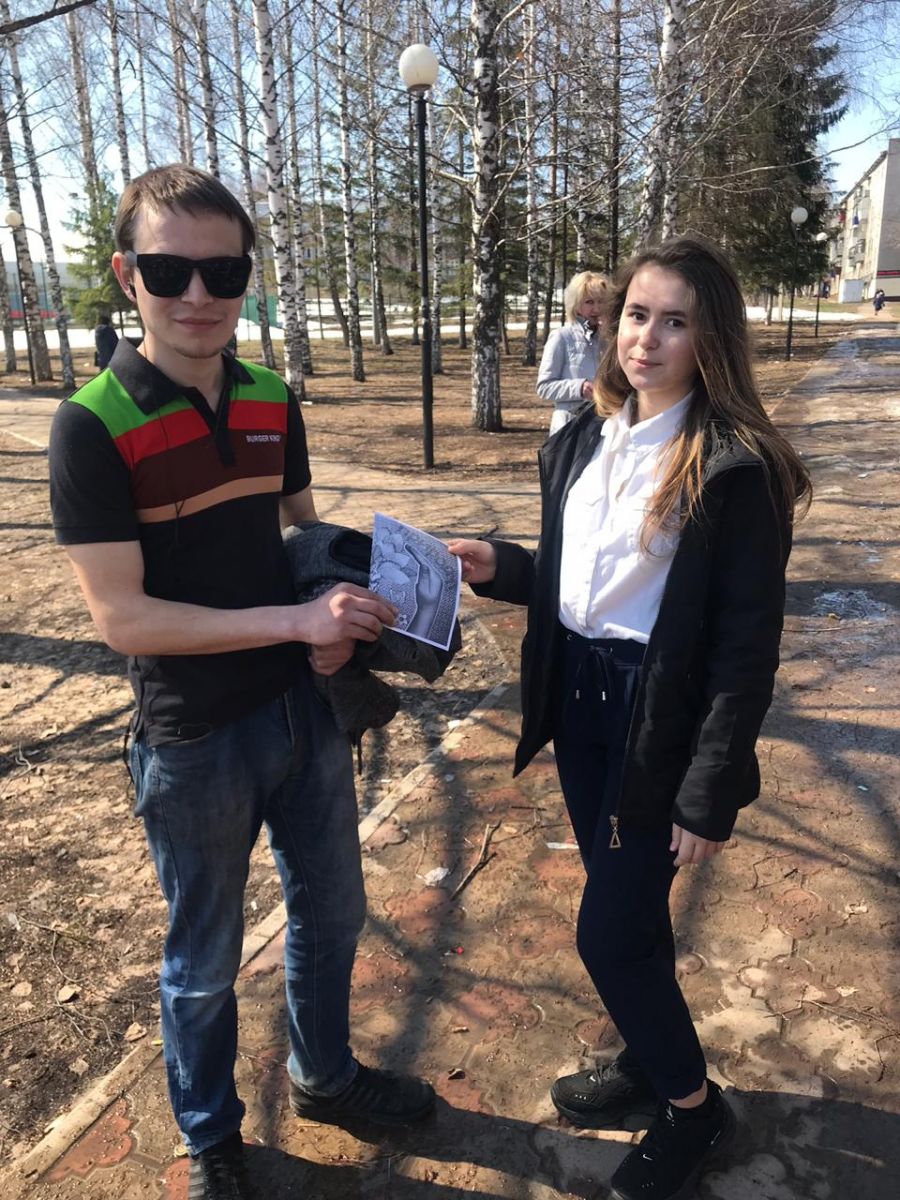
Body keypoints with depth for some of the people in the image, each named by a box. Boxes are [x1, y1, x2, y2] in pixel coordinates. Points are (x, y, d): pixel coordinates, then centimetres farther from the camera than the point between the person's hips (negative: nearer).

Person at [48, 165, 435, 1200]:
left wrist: (339, 622, -10)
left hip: (305, 708, 6)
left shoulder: (274, 402, 0)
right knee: (205, 959, 16)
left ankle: (323, 1075, 51)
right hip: (194, 739, -5)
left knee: (329, 910, 22)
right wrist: (298, 619, -26)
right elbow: (120, 616, -20)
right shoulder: (93, 426, -16)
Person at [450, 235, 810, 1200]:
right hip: (580, 699, 7)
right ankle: (646, 1065, 46)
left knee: (608, 932, 2)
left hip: (663, 722, -6)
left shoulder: (736, 467, -16)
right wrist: (498, 567, -6)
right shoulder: (582, 441, 5)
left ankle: (693, 1106, 31)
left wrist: (709, 796, -15)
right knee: (626, 909, 20)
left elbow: (746, 646, -15)